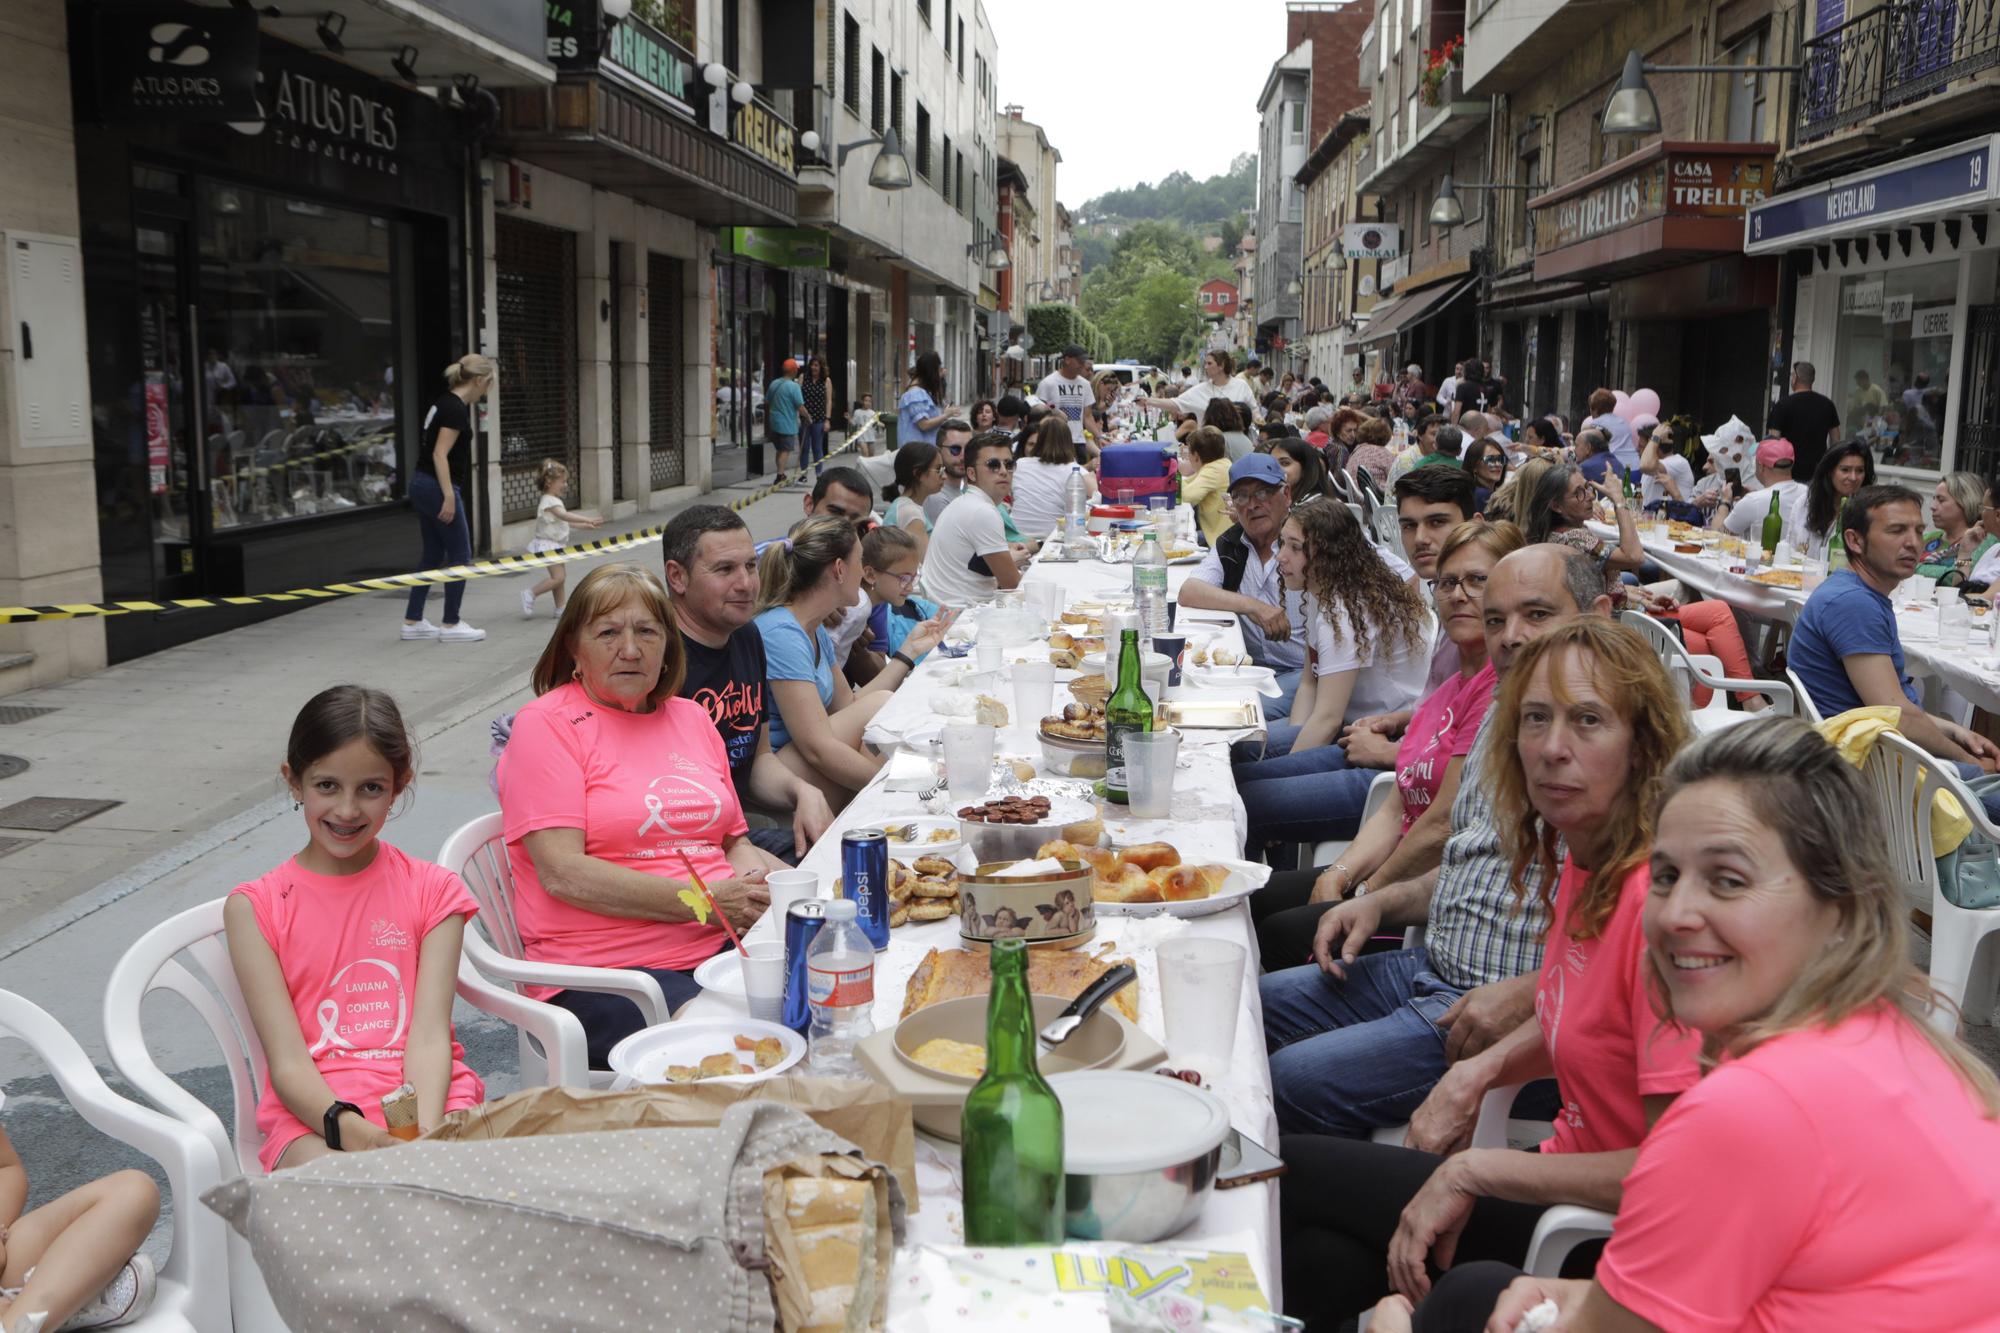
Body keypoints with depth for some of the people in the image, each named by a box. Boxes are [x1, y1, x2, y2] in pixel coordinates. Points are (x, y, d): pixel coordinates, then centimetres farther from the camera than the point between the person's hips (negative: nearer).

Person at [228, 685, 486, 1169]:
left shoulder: (433, 890, 10)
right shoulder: (255, 906, 7)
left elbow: (430, 1036, -3)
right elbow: (287, 1062, -3)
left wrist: (423, 1138, -22)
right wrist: (354, 1131, -23)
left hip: (425, 1098, 1)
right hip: (314, 1115, -1)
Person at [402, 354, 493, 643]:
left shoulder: (446, 402, 13)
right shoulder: (456, 409, -16)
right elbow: (440, 455, -21)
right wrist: (449, 497, -23)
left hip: (421, 484, 10)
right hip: (437, 487, -10)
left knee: (433, 555, 14)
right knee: (460, 556, 0)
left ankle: (412, 622, 18)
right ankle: (451, 625, 5)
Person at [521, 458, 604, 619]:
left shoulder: (553, 501, 15)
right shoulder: (549, 501, -19)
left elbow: (565, 521, 22)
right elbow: (564, 516, -34)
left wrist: (585, 525, 16)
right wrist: (587, 519, -40)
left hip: (555, 546, 10)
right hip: (547, 545, -10)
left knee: (560, 577, 11)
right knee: (558, 577, -17)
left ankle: (560, 609, 15)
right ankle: (530, 594, -8)